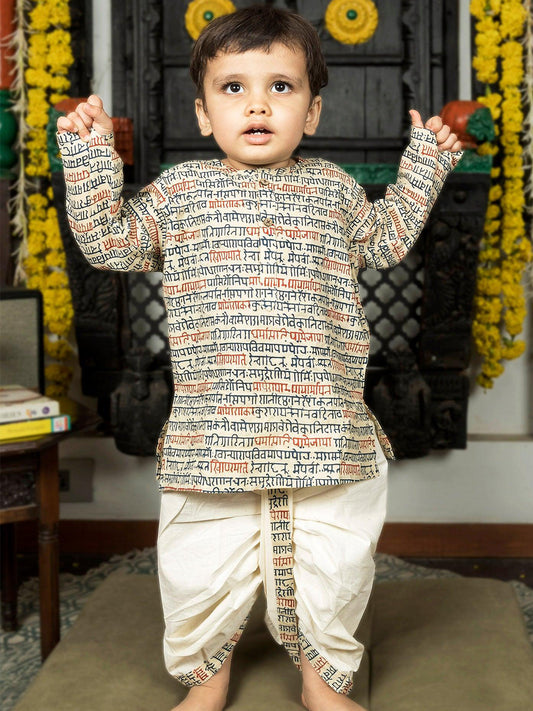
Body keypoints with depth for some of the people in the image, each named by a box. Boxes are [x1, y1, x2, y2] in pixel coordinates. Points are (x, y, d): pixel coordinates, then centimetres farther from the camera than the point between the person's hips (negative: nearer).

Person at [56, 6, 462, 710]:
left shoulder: (333, 186, 11)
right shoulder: (181, 189, 6)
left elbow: (387, 237, 29)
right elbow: (107, 241, 6)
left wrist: (425, 164, 22)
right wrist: (89, 153, 0)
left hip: (326, 430, 1)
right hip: (214, 432, -1)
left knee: (331, 571, 9)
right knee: (201, 573, 6)